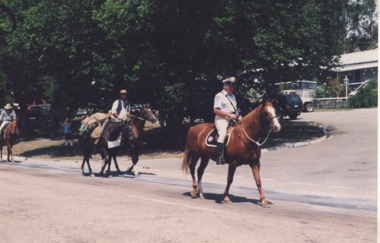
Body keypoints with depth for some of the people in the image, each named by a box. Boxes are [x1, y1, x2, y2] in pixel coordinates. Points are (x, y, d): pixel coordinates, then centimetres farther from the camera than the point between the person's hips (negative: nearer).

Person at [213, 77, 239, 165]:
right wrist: (229, 115, -16)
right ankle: (220, 157, -35)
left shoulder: (232, 96, 22)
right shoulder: (219, 96, -3)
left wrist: (236, 113, 5)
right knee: (223, 133, -31)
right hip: (221, 119, -8)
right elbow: (216, 110, -11)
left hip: (232, 120, 8)